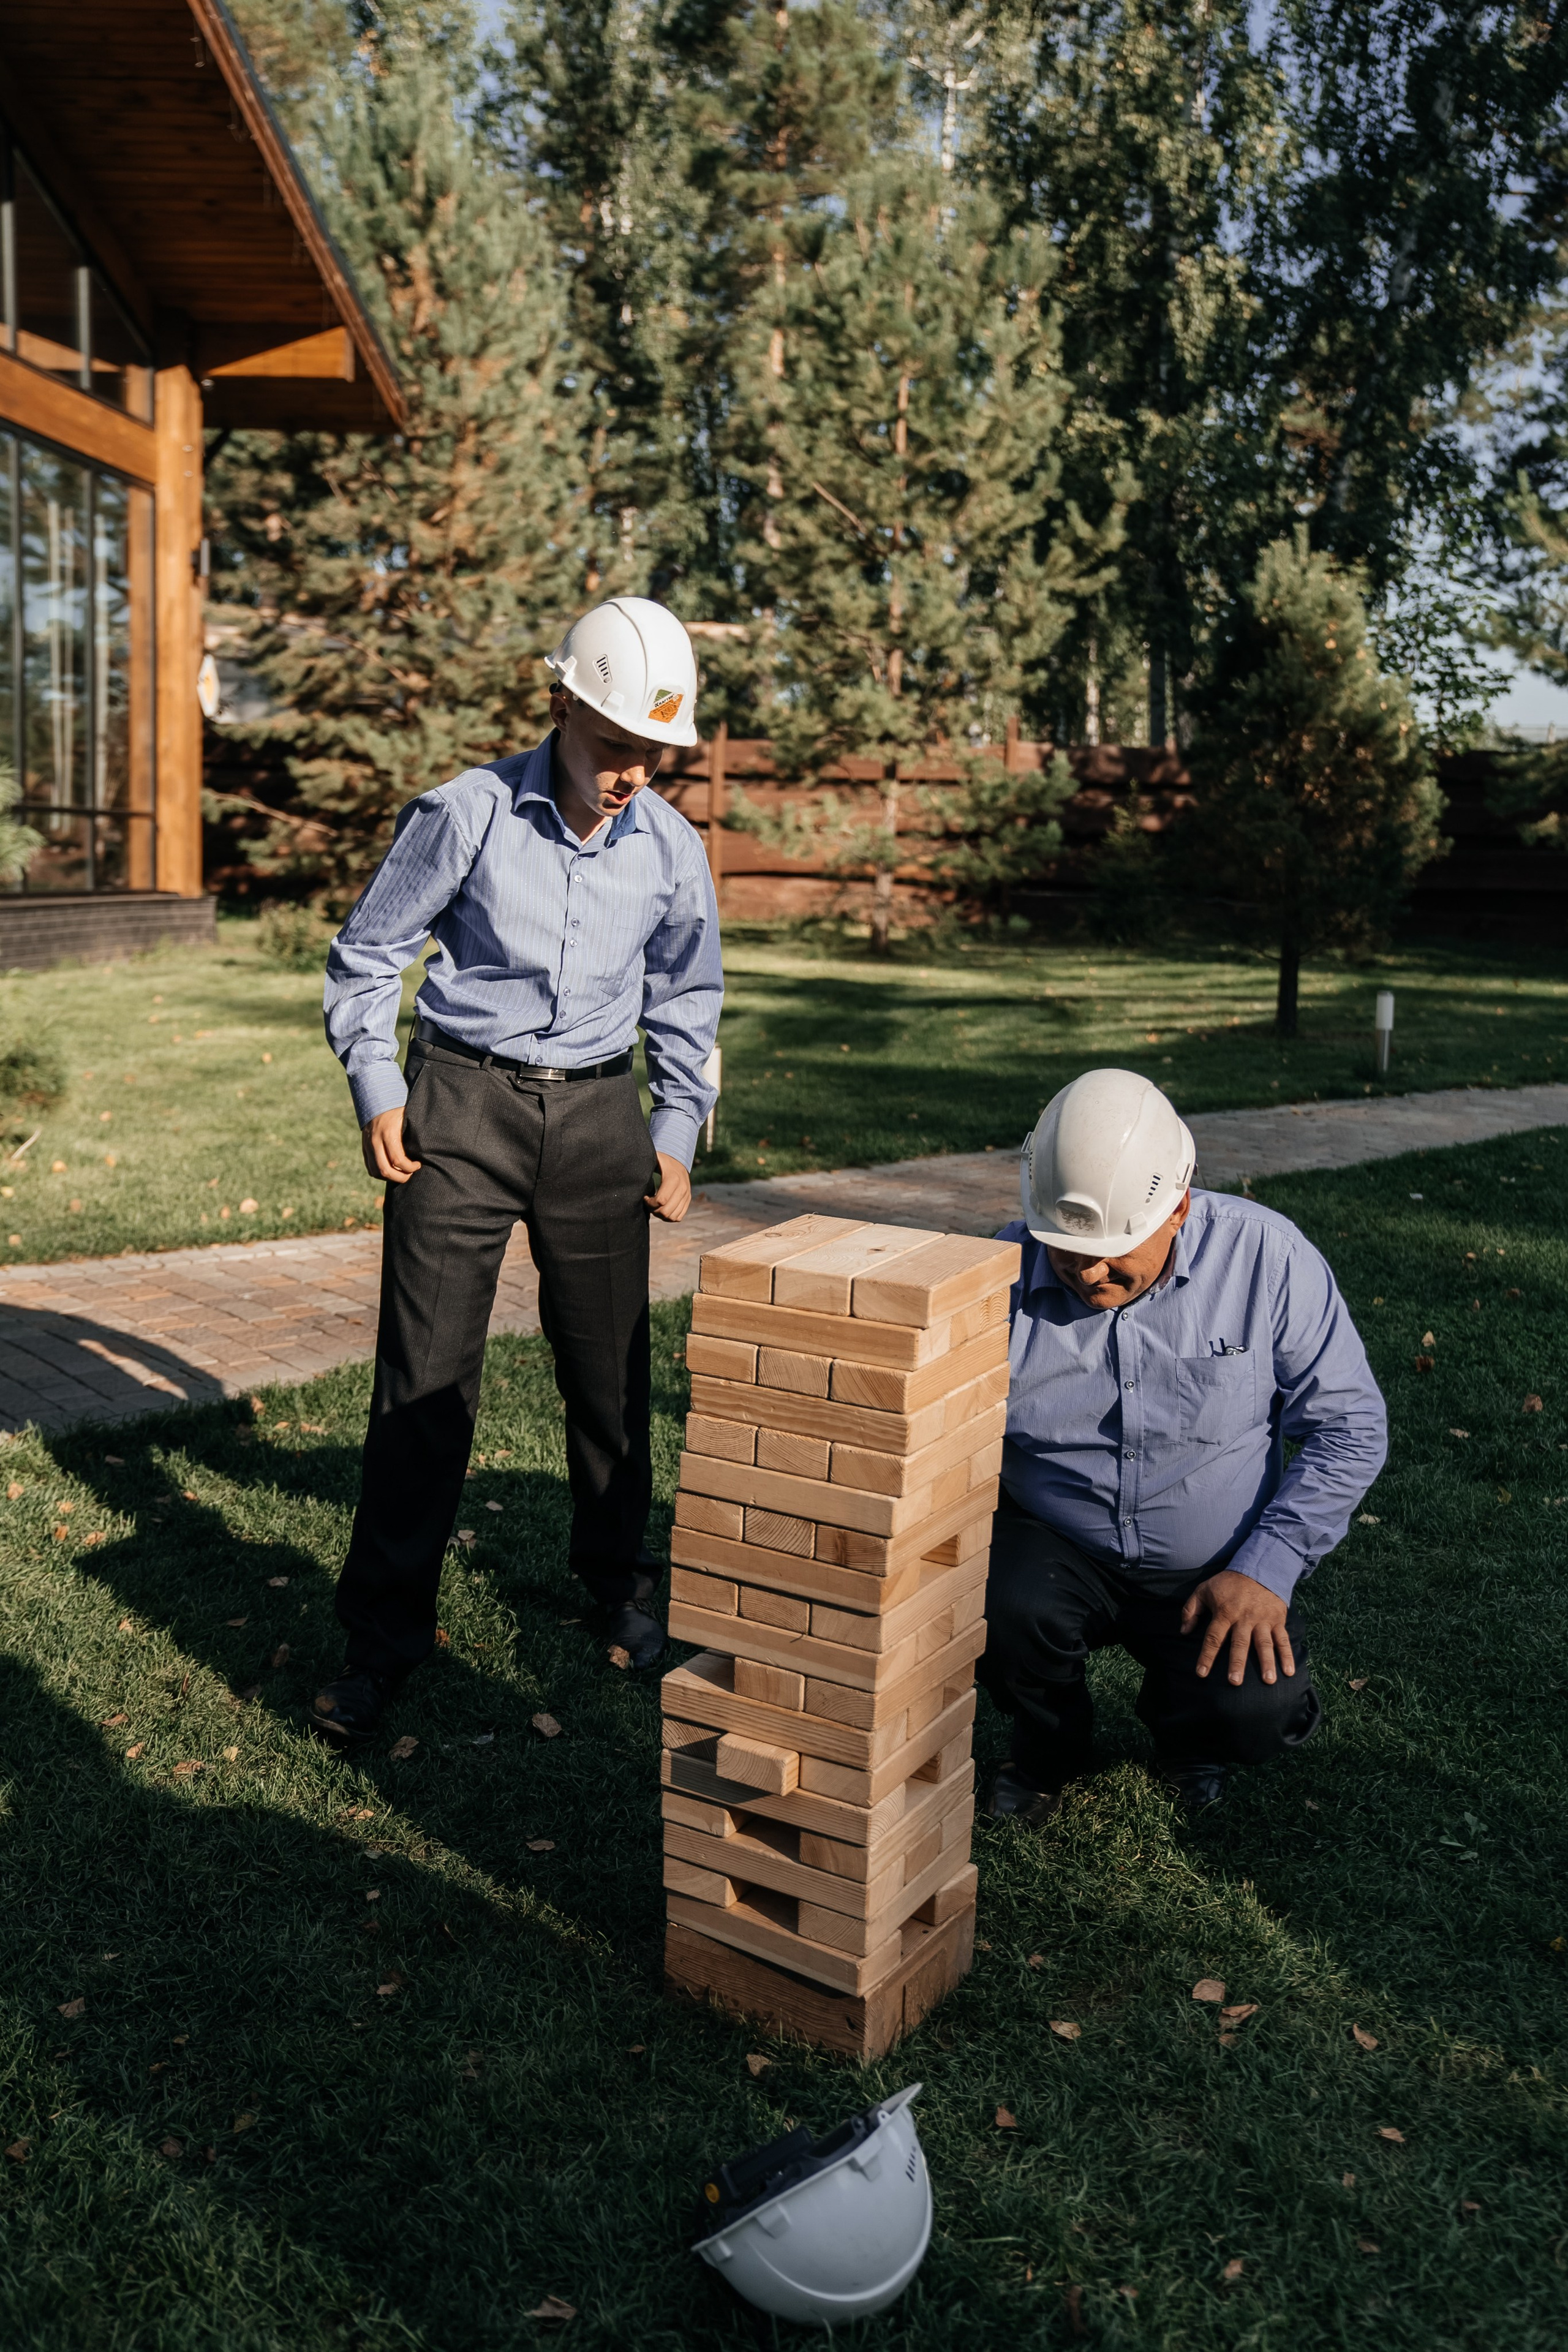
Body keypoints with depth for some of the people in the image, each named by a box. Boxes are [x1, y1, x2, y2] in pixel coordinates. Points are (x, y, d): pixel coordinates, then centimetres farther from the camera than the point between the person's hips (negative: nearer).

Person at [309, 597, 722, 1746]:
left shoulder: (673, 849, 1)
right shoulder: (467, 813, -9)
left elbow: (688, 997, 15)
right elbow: (369, 952, 1)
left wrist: (677, 1132, 8)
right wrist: (376, 1089, -6)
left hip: (598, 1113, 3)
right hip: (463, 1103, -2)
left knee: (609, 1365, 9)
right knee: (425, 1372, -2)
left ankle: (618, 1578, 32)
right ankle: (386, 1631, 10)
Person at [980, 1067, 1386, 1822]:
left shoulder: (1264, 1257, -14)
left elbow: (1349, 1425, -7)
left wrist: (1267, 1568, -16)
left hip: (1215, 1569, 0)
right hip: (1056, 1550, 1)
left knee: (1255, 1714, -26)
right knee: (1004, 1613, -31)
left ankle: (1183, 1728, 16)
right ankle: (1047, 1745, 7)